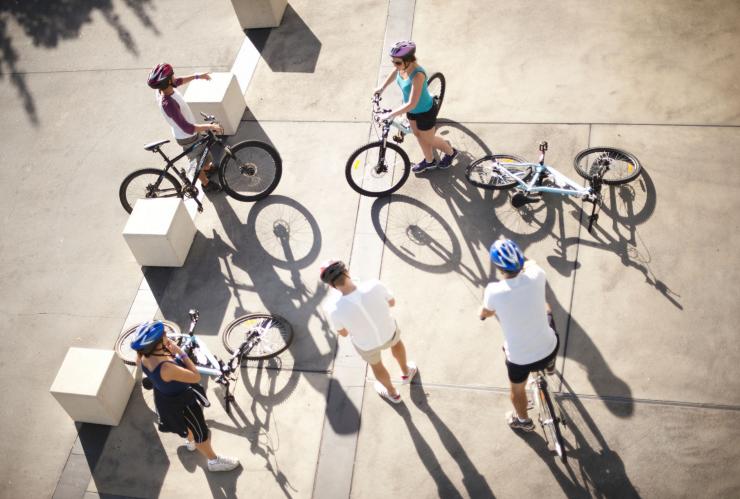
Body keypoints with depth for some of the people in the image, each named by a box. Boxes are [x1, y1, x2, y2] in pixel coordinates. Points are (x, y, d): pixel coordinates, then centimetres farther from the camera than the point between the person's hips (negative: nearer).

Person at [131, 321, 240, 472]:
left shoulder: (144, 357, -21)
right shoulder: (166, 368, -46)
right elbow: (196, 377, -33)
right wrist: (181, 353, -31)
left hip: (163, 398, 8)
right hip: (180, 403, -8)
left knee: (188, 423, 38)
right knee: (201, 432, 19)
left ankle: (191, 442, 68)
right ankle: (214, 461, 43)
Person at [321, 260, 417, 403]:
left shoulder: (335, 309, -38)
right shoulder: (375, 286, -36)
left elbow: (343, 333, -14)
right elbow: (392, 302, -12)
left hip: (366, 344, -1)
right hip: (388, 332, 1)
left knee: (375, 363, 35)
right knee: (395, 340, 39)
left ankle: (392, 393, 64)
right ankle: (406, 372, 66)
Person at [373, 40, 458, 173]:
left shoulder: (418, 75, -40)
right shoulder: (402, 66, -18)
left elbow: (411, 104, -41)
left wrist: (390, 115, -37)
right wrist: (382, 87, 11)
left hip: (425, 112, -7)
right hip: (412, 110, 7)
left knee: (428, 140, 17)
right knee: (418, 135, 26)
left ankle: (450, 152, 46)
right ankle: (429, 161, 50)